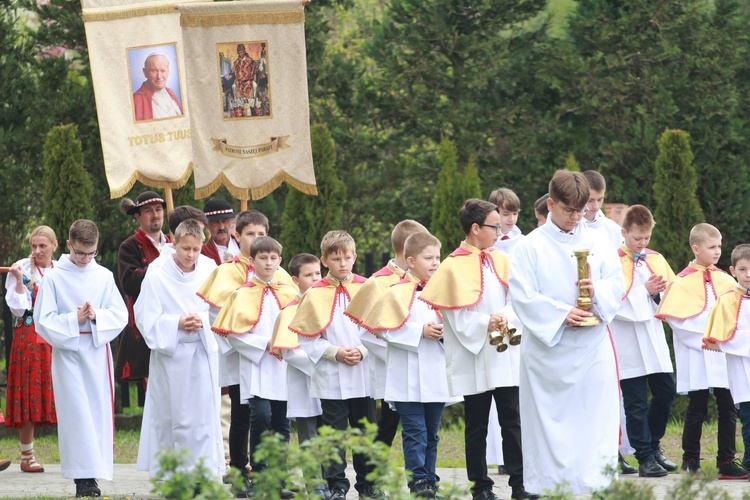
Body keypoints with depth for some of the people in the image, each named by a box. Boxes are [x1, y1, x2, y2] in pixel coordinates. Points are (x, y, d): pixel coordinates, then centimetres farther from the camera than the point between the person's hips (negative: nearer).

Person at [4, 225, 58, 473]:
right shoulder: (22, 270, -1)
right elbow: (18, 308, -8)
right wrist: (19, 280, -17)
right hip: (29, 338, -3)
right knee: (29, 397, -1)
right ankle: (27, 455, 5)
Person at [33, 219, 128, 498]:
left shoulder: (104, 277, 7)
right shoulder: (54, 278, -1)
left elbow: (120, 316, 4)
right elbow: (43, 320, -3)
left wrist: (97, 316, -14)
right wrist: (74, 319, -13)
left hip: (98, 352, 3)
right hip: (68, 354, -3)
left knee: (99, 411, 2)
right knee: (77, 413, -8)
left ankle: (95, 474, 7)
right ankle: (83, 478, -9)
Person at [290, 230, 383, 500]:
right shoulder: (316, 294, -1)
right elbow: (306, 338, -2)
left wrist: (363, 351, -12)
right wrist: (335, 352, -12)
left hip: (363, 374, 2)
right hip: (331, 377, -2)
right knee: (335, 431, 1)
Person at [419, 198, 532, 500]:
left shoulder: (500, 260, 8)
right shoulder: (454, 267, -7)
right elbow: (457, 317, -10)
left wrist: (506, 317, -16)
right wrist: (486, 323, -20)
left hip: (505, 357, 4)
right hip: (474, 357, -4)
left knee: (513, 421, 2)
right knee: (477, 425, 4)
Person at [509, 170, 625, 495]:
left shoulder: (595, 243, 9)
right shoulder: (532, 246, -1)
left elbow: (618, 284, 6)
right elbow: (522, 296, -8)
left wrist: (597, 291, -16)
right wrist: (562, 315, -16)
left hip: (592, 348, 2)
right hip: (547, 348, -2)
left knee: (596, 419, -1)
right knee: (549, 420, 0)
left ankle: (594, 486, 1)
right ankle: (548, 486, 4)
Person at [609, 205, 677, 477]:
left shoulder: (656, 259, 11)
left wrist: (659, 292, -7)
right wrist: (645, 291, -18)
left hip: (654, 339, 6)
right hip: (627, 341, -6)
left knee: (665, 393, 8)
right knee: (636, 402, -1)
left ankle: (653, 444, 28)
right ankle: (644, 457, 5)